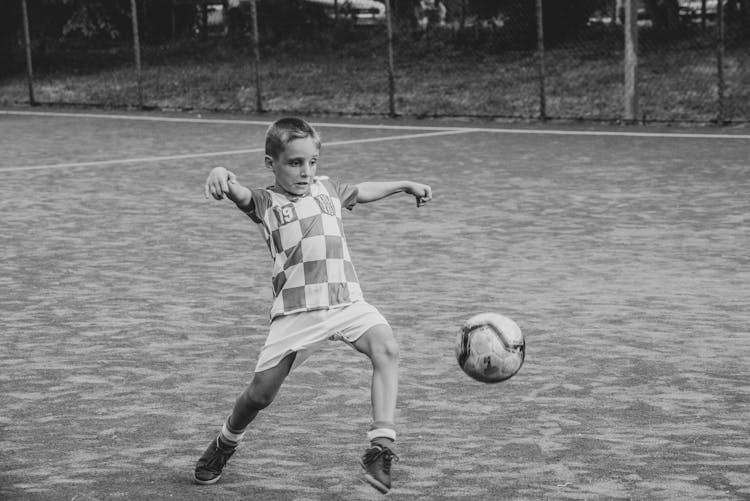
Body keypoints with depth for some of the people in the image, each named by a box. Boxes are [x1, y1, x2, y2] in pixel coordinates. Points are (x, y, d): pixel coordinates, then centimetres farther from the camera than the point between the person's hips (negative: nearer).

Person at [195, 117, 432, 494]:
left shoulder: (326, 189, 18)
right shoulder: (265, 202, 4)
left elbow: (363, 191, 39)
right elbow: (239, 194, -19)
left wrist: (405, 185, 46)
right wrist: (221, 176, -41)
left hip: (345, 301, 3)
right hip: (296, 311, -3)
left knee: (385, 347, -26)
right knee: (261, 392, 0)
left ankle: (381, 446, -27)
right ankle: (226, 443, 32)